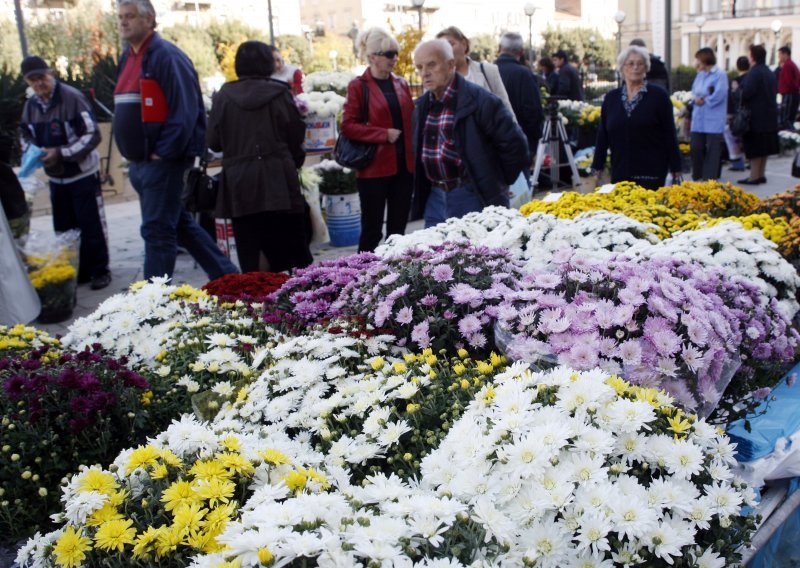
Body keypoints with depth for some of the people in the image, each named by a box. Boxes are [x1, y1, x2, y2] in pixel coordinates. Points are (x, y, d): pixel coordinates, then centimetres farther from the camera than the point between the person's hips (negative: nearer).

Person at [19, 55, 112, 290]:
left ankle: (100, 271, 11)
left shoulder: (72, 98, -16)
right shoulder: (30, 105, 5)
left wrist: (61, 153, -22)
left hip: (82, 174, -6)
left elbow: (93, 136, -17)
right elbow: (27, 137, 18)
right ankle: (77, 272, 22)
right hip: (55, 178, 6)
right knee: (64, 228, 10)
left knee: (91, 226, -1)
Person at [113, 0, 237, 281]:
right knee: (179, 223, 16)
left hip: (162, 160, -10)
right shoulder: (128, 58, 16)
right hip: (139, 162, 10)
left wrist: (163, 152, -19)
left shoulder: (166, 56, -12)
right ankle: (226, 275, 26)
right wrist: (132, 153, 15)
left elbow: (185, 110, -19)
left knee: (157, 231, -5)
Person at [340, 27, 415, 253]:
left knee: (398, 228, 12)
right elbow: (348, 126, -10)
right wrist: (384, 134, -16)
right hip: (374, 168, -5)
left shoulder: (401, 84, 12)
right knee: (372, 230, 2)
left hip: (404, 166, 6)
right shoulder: (359, 87, -5)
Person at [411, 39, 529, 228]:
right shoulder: (422, 106, 11)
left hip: (473, 197, -7)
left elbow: (514, 142, -13)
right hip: (434, 196, 7)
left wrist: (498, 182, -4)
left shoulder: (479, 100, -13)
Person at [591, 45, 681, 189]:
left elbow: (669, 134, -1)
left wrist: (675, 168, -3)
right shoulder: (611, 98, 8)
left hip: (651, 173, -3)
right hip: (620, 173, 3)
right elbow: (603, 135, 11)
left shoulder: (658, 95, -1)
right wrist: (598, 167, 9)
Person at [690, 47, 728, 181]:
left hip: (713, 121, -7)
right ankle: (697, 177, 18)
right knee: (696, 148, 6)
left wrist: (704, 100, -8)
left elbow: (719, 95, -17)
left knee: (712, 150, -2)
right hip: (698, 120, 7)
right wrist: (697, 98, -6)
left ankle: (709, 178, 2)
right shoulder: (700, 75, 14)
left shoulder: (720, 74, -9)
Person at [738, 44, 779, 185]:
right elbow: (775, 92, 19)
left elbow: (747, 93, -24)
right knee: (764, 147, 14)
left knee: (755, 148, -5)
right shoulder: (770, 73, 13)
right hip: (769, 115, 9)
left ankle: (754, 176, -3)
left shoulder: (754, 73, -17)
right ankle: (761, 174, 21)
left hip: (756, 116, -9)